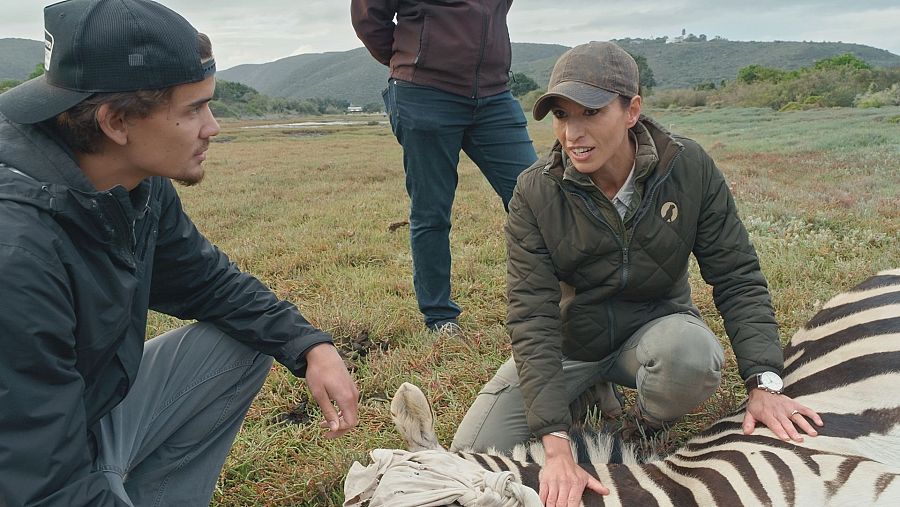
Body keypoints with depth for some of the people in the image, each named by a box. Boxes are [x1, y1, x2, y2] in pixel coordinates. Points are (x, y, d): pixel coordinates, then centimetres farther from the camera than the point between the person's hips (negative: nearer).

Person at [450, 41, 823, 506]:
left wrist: (764, 383, -21)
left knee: (692, 355, -37)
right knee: (472, 452, -12)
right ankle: (589, 394, 13)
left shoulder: (689, 167, -15)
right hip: (568, 337, 1)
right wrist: (557, 448, -31)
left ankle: (646, 430, -1)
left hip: (655, 324, 0)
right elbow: (532, 318, -24)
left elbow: (738, 277, -9)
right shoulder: (535, 192, -19)